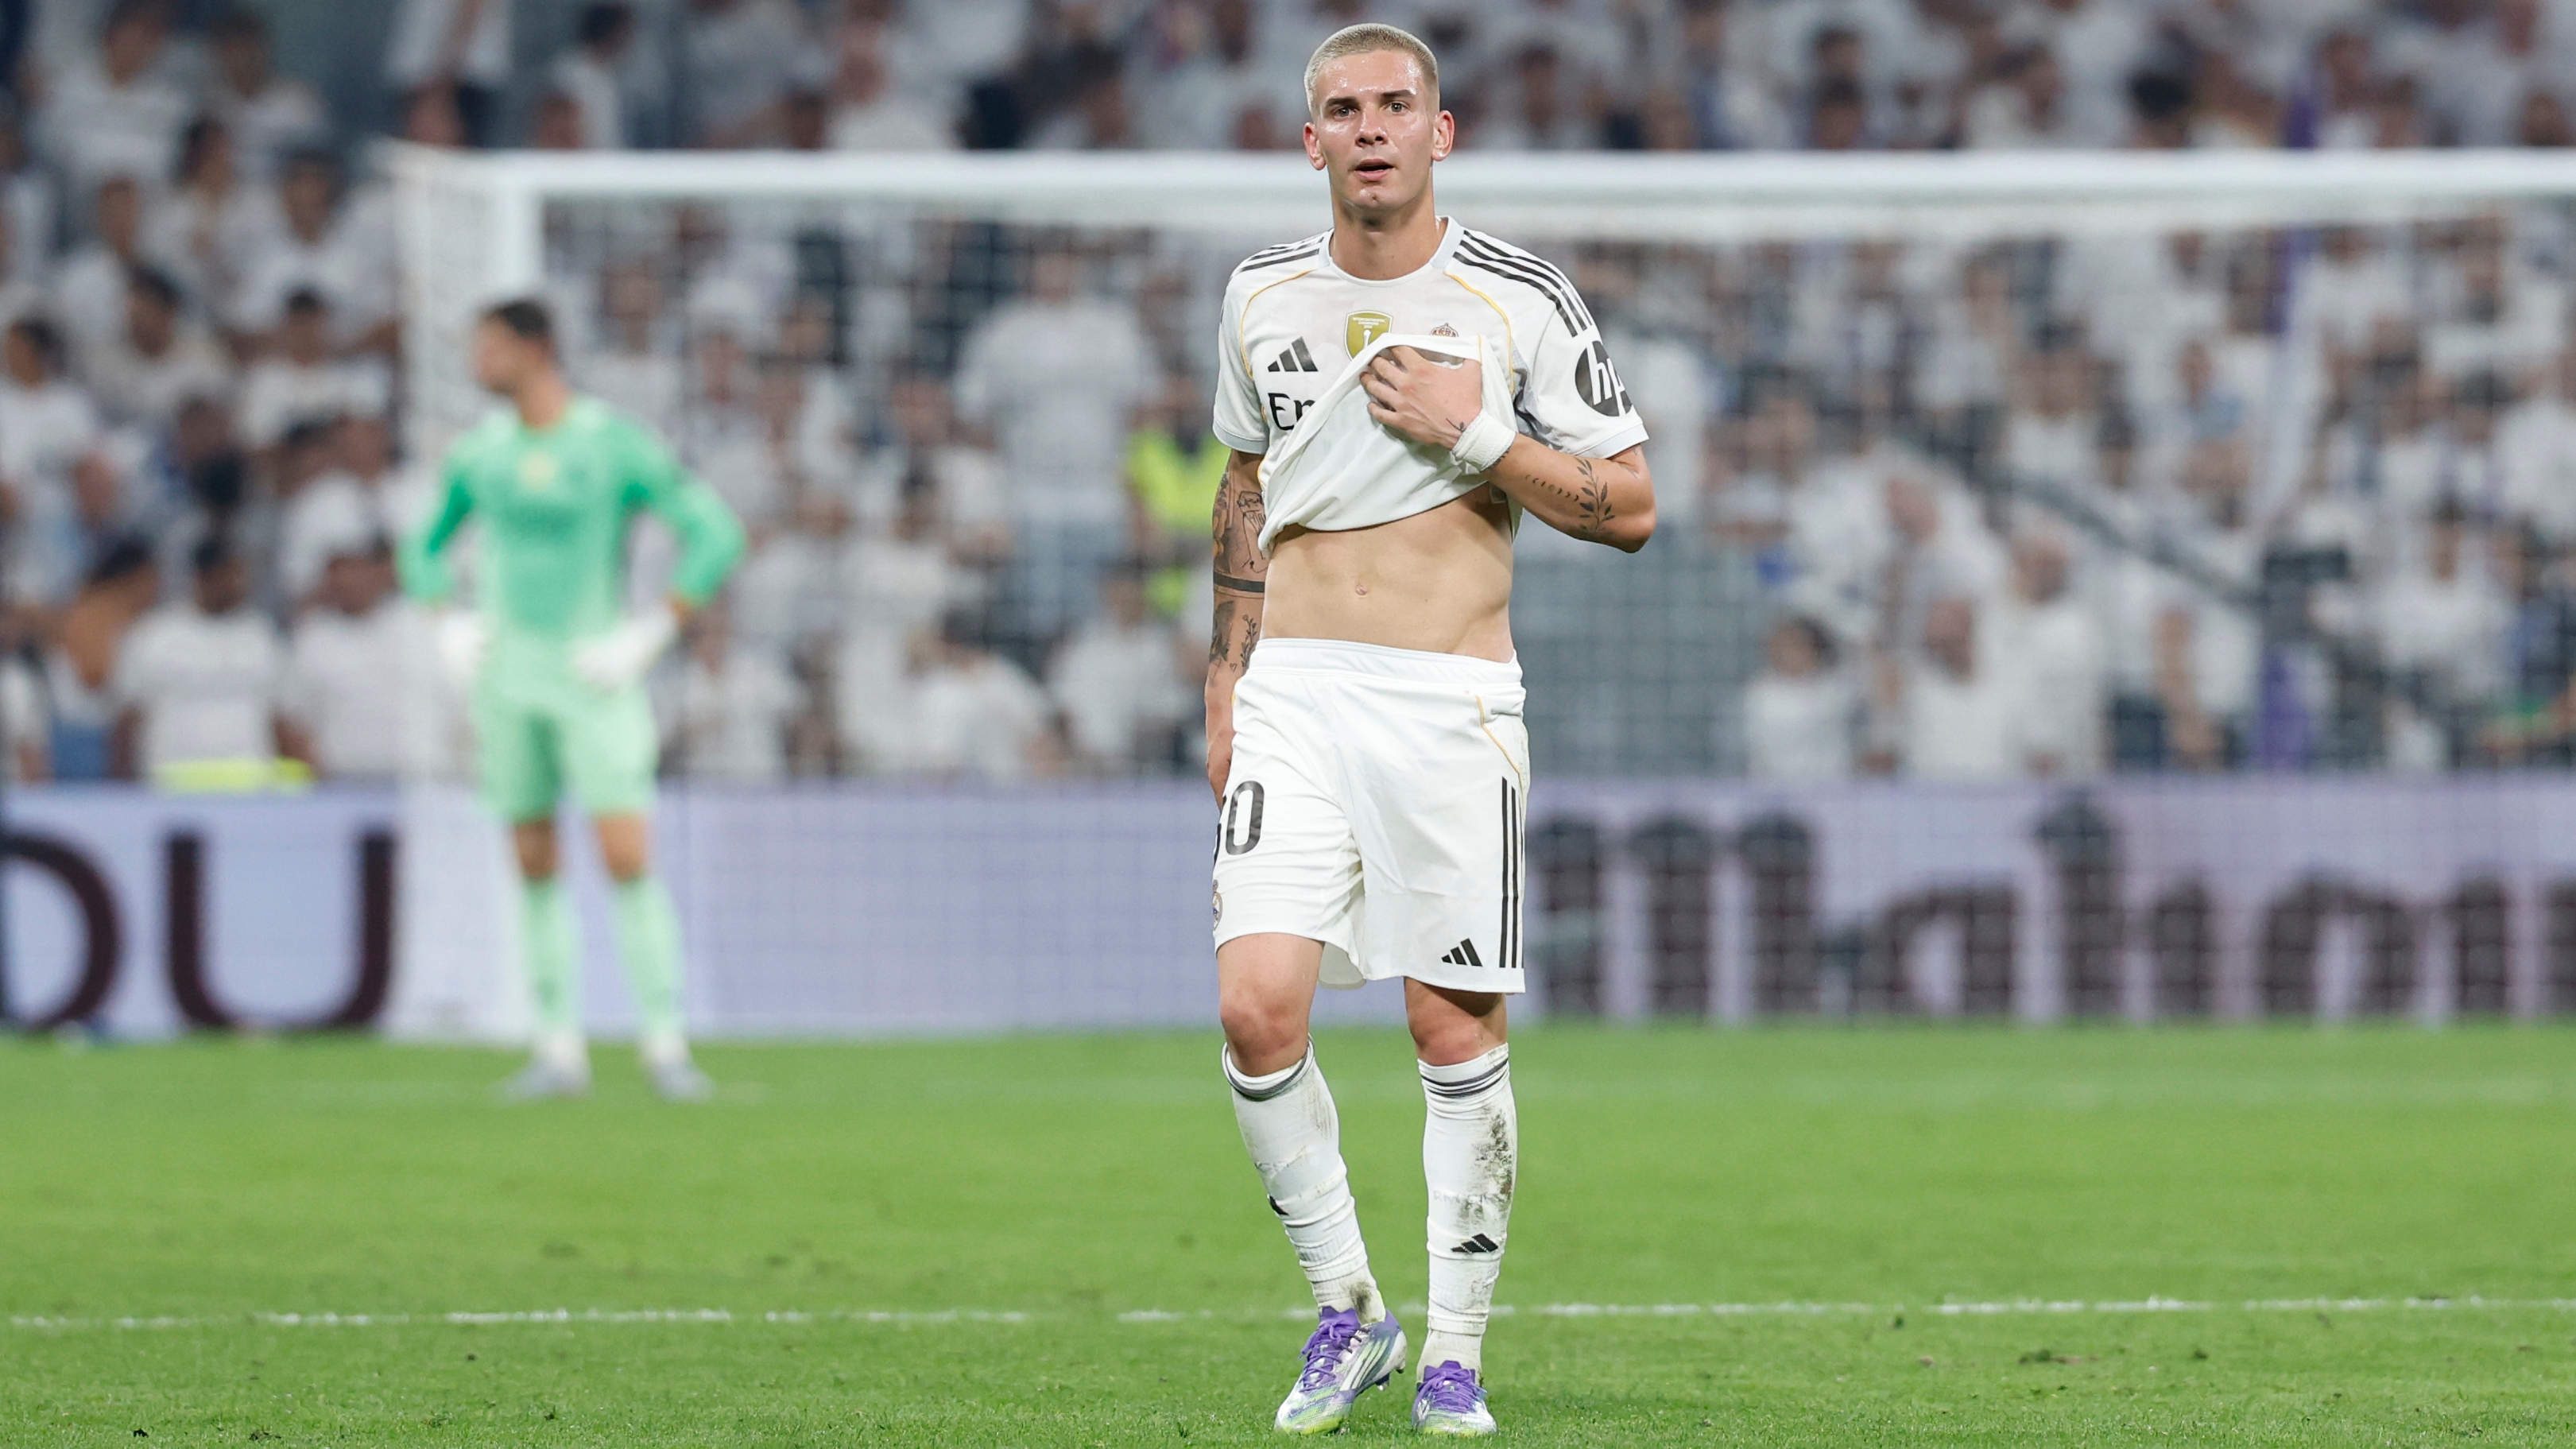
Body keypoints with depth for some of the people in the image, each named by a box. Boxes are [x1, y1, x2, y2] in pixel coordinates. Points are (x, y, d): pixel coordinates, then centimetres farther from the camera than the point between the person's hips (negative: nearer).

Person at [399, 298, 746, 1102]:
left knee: (628, 857, -12)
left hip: (593, 679, -4)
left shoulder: (614, 444, -9)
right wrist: (448, 624, 4)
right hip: (508, 676, 4)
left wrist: (650, 636, -14)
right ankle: (560, 1050, 10)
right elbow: (427, 548, 22)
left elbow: (716, 536, -10)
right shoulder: (480, 449, 6)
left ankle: (666, 1045, -7)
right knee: (535, 863, 4)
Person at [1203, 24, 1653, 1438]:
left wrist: (1474, 433, -13)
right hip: (1294, 696, 3)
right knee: (1257, 1012, -12)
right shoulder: (1264, 296, 9)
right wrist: (1225, 683, 18)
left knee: (1455, 1030, -2)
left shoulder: (1523, 301, -3)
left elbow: (1629, 508, -1)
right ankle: (1346, 1311, 6)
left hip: (1448, 699, -2)